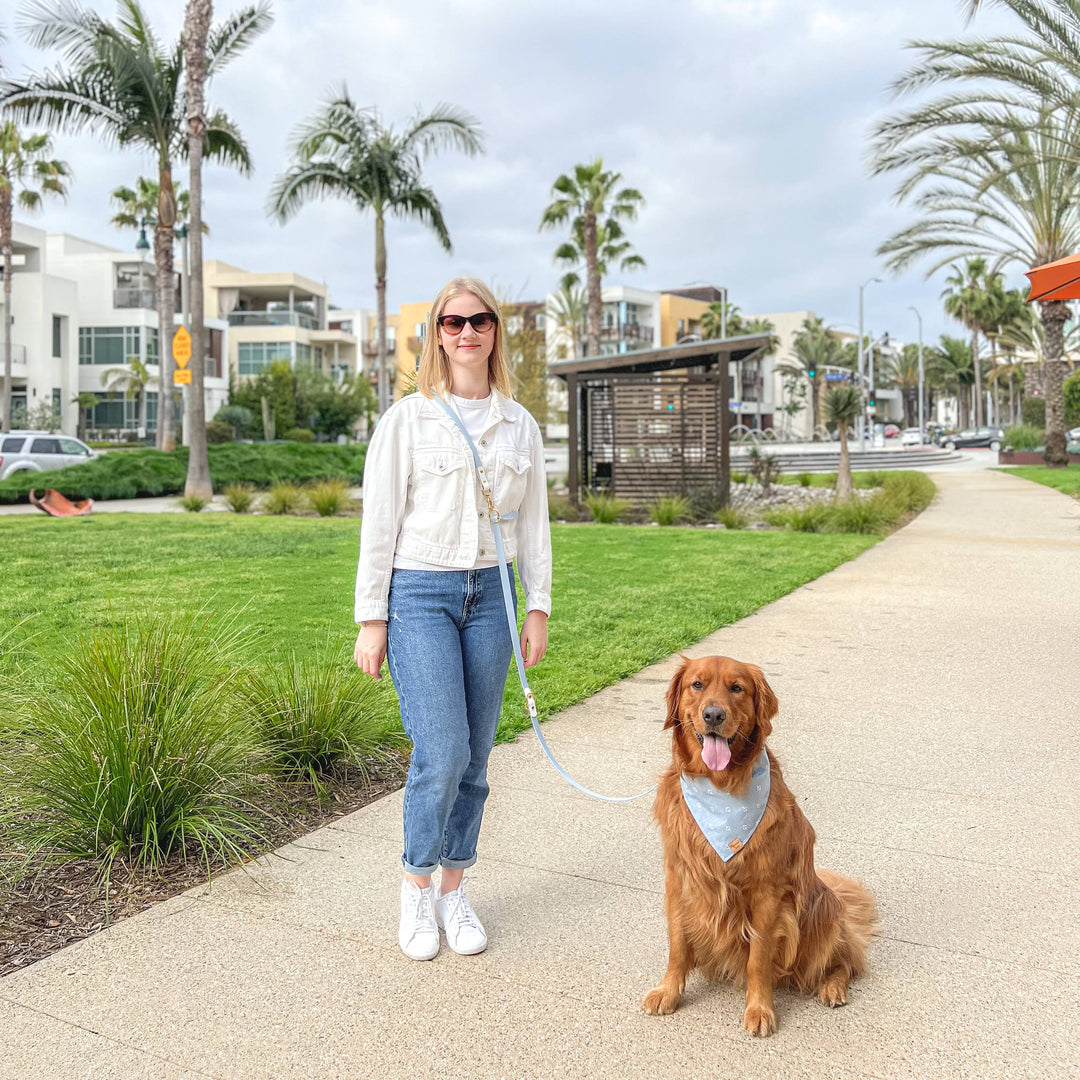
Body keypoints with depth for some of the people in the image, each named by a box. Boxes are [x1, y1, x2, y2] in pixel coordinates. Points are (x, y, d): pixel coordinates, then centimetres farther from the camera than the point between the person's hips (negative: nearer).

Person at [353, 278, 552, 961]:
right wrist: (372, 620, -4)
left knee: (476, 757, 6)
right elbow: (379, 523, -2)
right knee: (443, 752, -11)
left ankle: (454, 891, 24)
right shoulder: (406, 419, -2)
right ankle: (416, 889, 13)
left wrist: (538, 608, 8)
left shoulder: (520, 425, 9)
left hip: (489, 595, 4)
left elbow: (533, 523, 13)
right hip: (419, 594, -3)